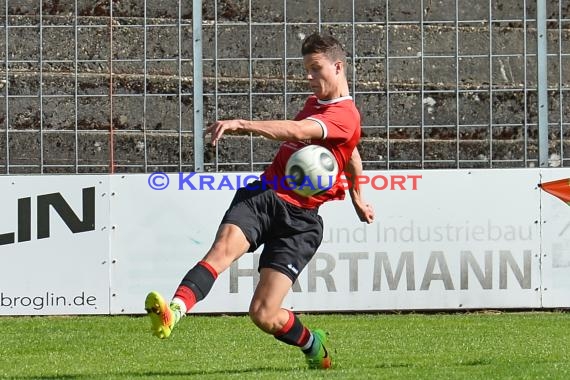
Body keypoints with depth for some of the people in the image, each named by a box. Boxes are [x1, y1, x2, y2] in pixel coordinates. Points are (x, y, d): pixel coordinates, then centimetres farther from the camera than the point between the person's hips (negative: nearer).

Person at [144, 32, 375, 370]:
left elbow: (296, 131, -27)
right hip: (263, 194, 7)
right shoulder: (315, 103, 22)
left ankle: (312, 344, 23)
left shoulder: (345, 116, -8)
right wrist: (358, 198, 54)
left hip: (299, 219, -7)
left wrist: (242, 124, -38)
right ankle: (174, 311, -52)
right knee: (224, 247, -29)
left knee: (263, 316, -10)